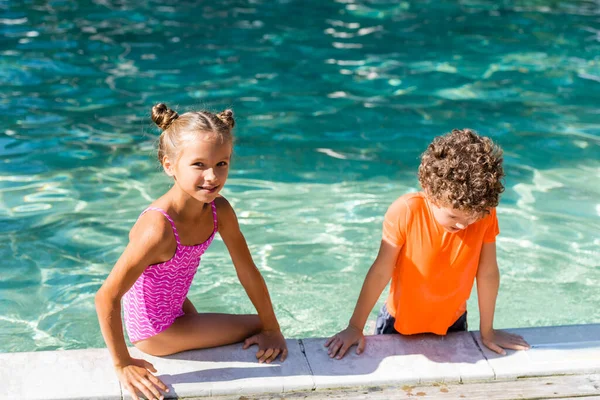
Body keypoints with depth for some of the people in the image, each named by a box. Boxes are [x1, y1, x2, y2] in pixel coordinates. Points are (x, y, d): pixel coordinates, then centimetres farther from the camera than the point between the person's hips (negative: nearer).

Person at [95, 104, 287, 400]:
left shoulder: (219, 211, -17)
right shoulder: (159, 229, -38)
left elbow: (248, 272, -7)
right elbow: (107, 298, -34)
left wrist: (272, 329, 0)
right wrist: (123, 364, -25)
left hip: (176, 306, 7)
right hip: (154, 331, -7)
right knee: (255, 327, 2)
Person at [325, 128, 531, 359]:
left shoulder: (486, 214, -23)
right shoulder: (405, 212, -29)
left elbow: (487, 273, -13)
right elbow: (381, 272, -21)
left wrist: (487, 331, -4)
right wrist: (355, 327, -15)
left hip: (452, 323, 2)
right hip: (400, 322, -1)